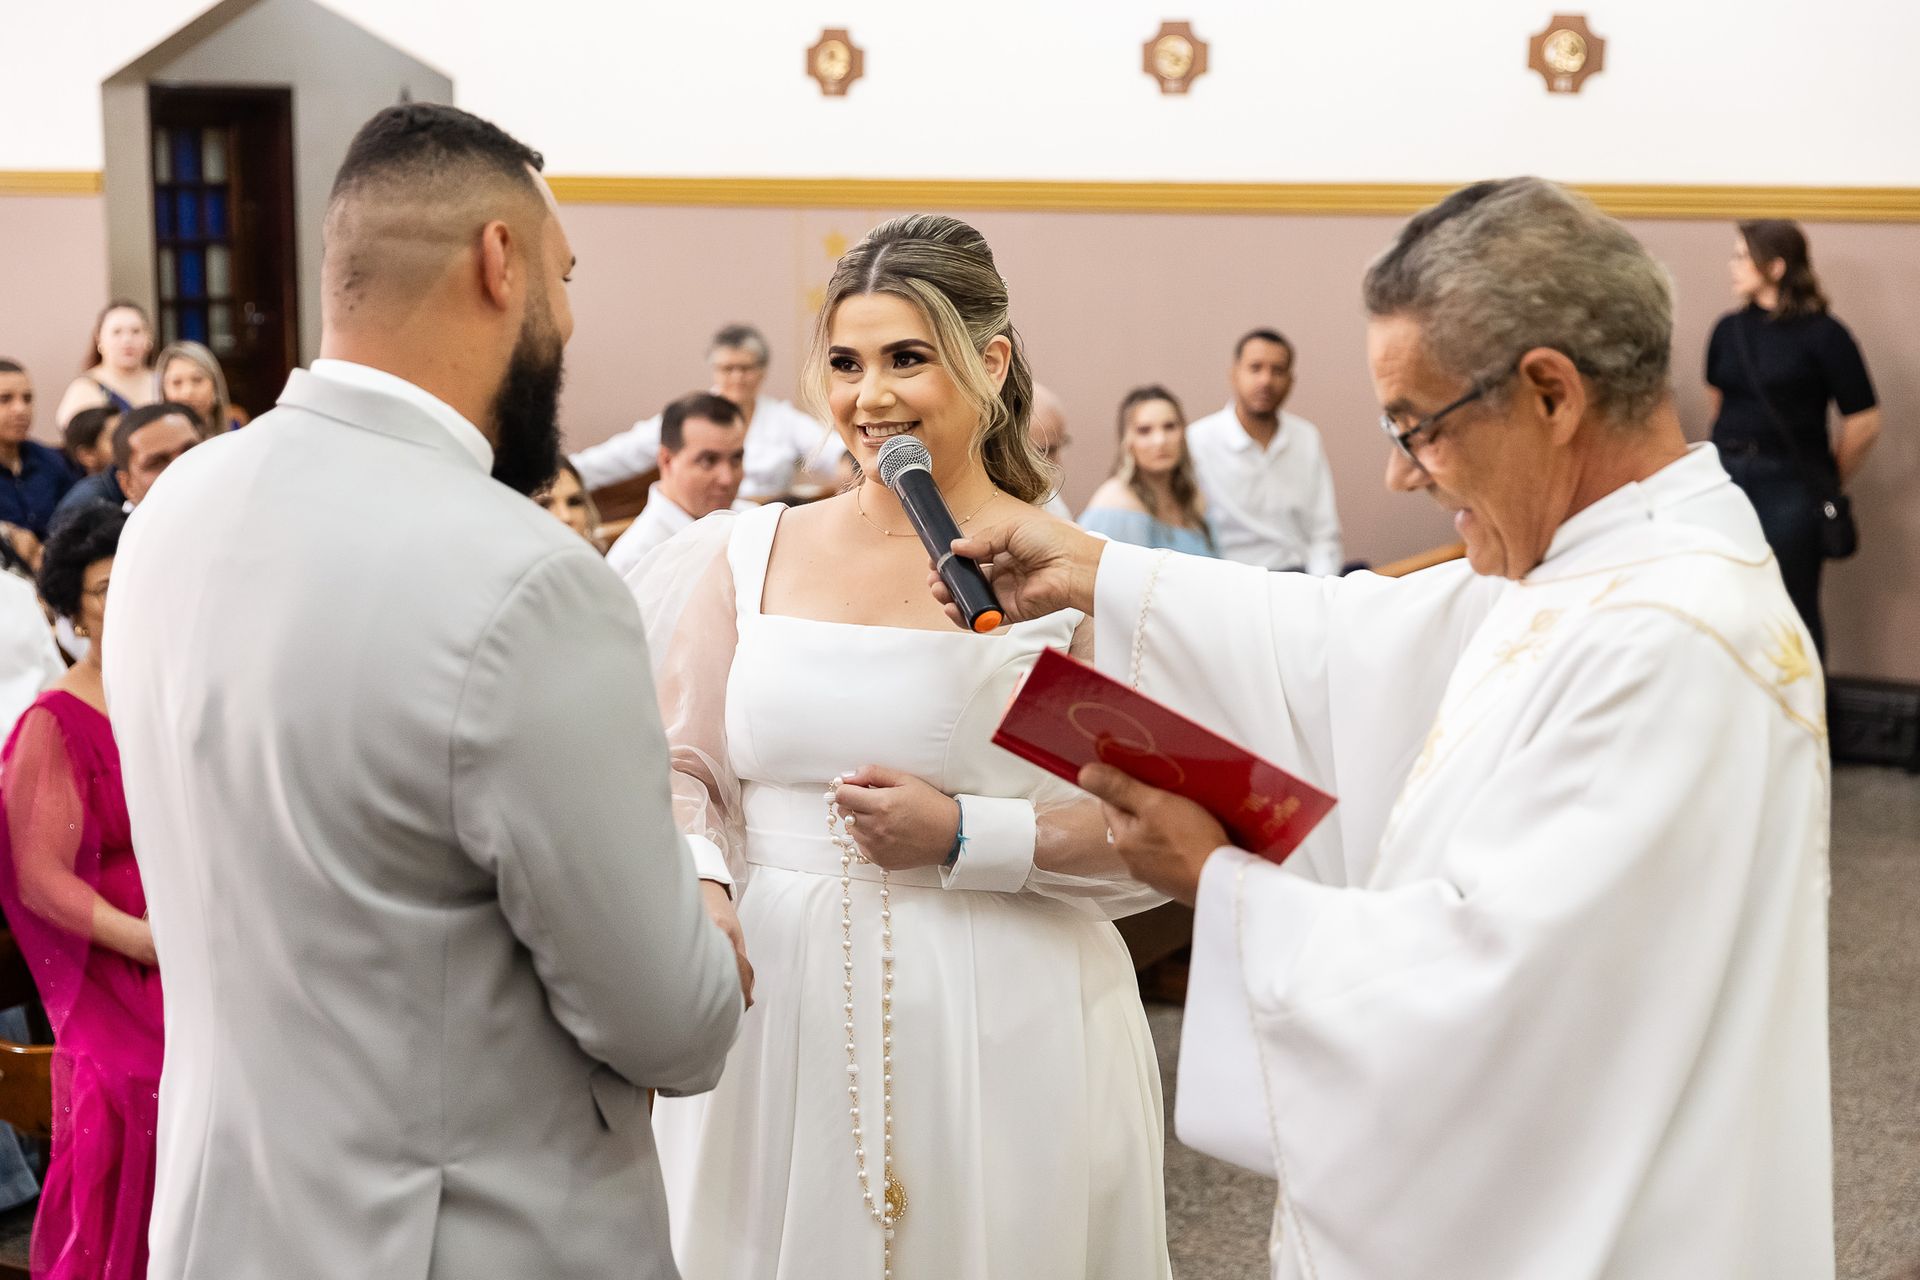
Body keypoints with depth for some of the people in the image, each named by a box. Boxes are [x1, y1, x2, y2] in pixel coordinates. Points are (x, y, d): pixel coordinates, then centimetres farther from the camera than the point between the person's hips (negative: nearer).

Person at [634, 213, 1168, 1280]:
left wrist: (964, 837, -16)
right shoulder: (753, 555, 5)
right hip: (774, 1017, 3)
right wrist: (700, 888, -11)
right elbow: (684, 773, 9)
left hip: (995, 1032, -3)